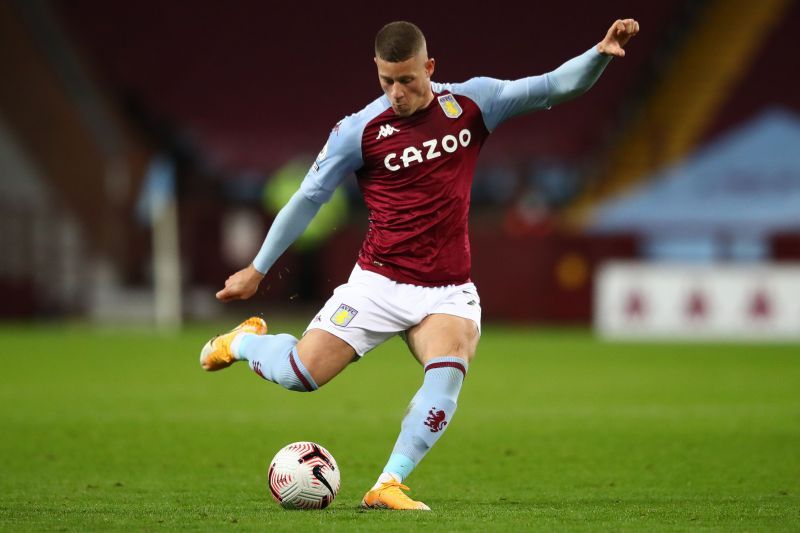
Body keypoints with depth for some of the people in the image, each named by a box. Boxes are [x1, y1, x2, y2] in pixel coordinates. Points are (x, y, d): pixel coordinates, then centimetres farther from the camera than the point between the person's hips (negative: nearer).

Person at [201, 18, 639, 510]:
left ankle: (387, 486, -24)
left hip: (448, 292, 1)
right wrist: (257, 270, 8)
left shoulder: (472, 103, 0)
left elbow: (557, 86, 0)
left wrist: (601, 53, -19)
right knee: (301, 374, -10)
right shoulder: (359, 130, -6)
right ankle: (244, 340, 25)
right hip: (378, 283, -1)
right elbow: (308, 199, 3)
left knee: (448, 372, -28)